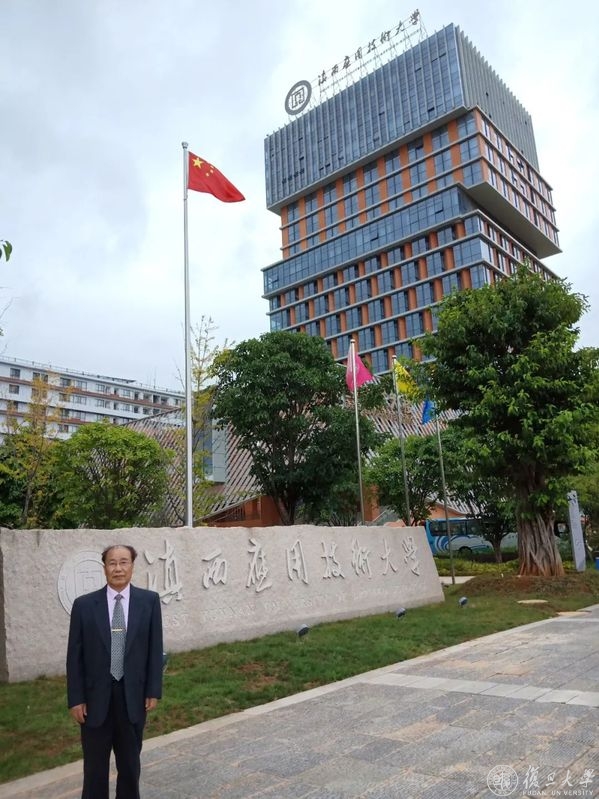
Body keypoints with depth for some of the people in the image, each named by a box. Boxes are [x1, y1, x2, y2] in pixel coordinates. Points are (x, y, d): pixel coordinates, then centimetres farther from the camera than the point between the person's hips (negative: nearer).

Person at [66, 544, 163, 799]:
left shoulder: (149, 601, -4)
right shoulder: (84, 605, -5)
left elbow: (155, 648, -2)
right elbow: (75, 655, -3)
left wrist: (153, 690, -4)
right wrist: (75, 699, -5)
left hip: (133, 696, 1)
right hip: (95, 697, 0)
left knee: (130, 764, 17)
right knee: (95, 767, 14)